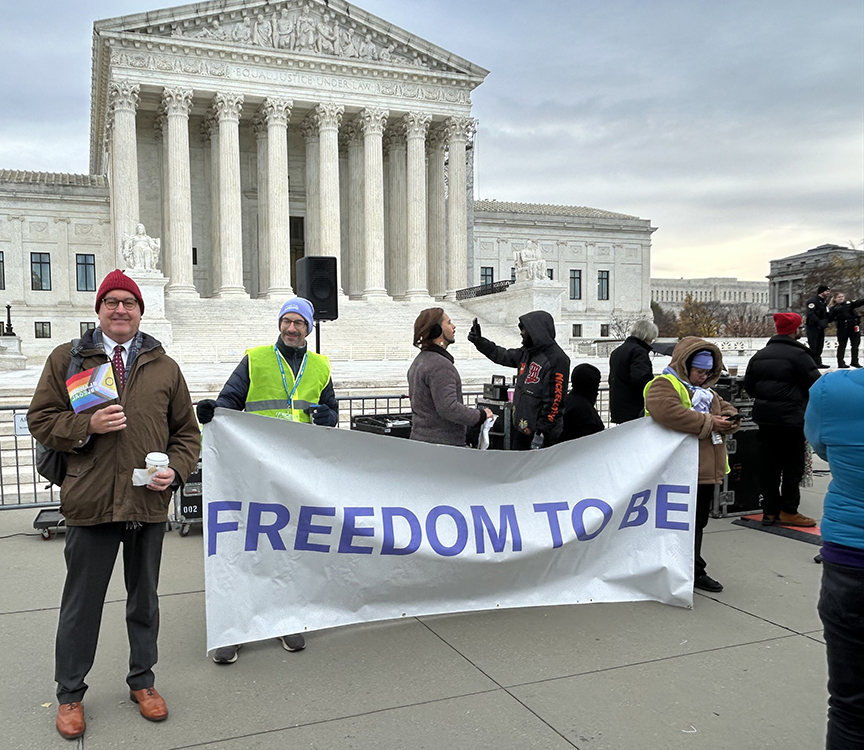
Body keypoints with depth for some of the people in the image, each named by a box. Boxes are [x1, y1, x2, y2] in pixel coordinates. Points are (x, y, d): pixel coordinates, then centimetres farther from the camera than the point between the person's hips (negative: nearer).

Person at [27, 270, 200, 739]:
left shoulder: (164, 367, 8)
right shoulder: (67, 359, 3)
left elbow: (186, 431, 11)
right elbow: (40, 419, 3)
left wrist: (175, 469, -6)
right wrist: (87, 425, -14)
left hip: (150, 503, 2)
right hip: (90, 503, -2)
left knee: (144, 599, 16)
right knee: (82, 603, 9)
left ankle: (142, 682, 34)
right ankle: (70, 694, 28)